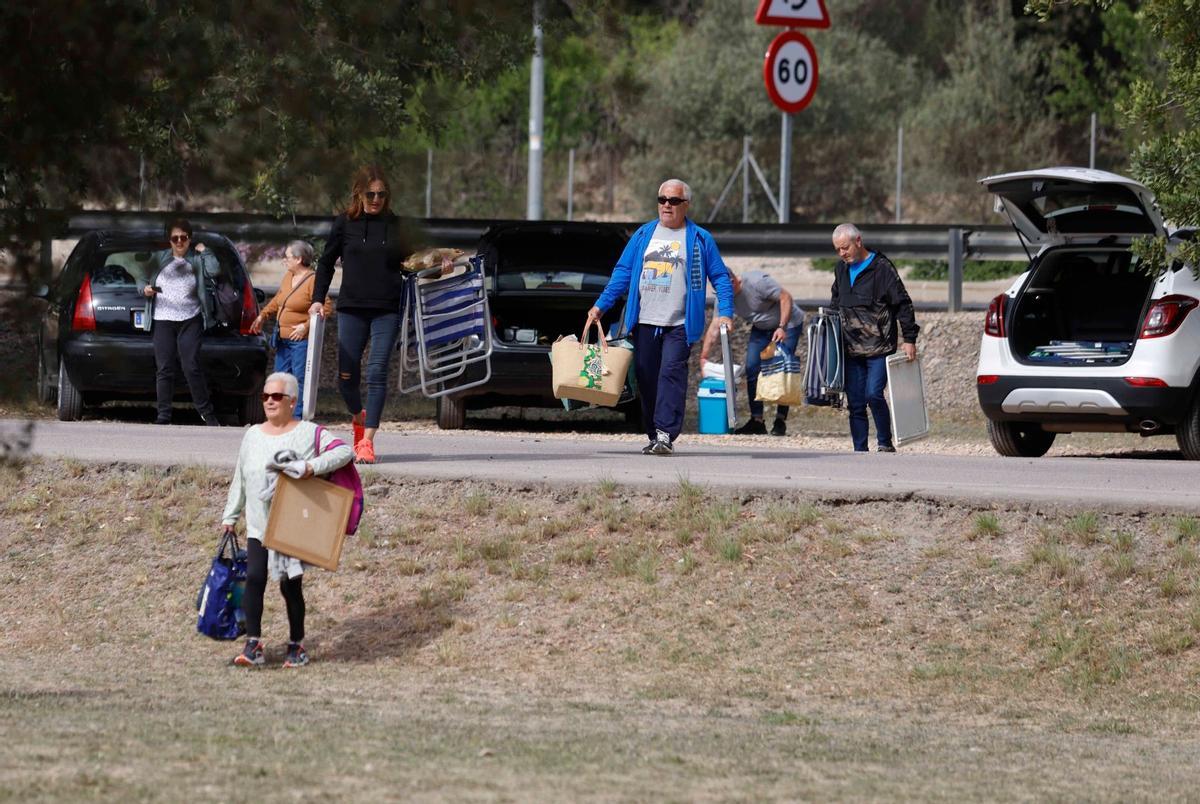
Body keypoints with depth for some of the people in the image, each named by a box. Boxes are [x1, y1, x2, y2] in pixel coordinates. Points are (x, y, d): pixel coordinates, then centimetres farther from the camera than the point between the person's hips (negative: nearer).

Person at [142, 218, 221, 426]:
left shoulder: (197, 260, 7)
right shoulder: (159, 258, 11)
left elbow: (214, 271, -10)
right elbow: (143, 278, 17)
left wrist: (204, 251, -1)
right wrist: (145, 289, -4)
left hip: (190, 321, -2)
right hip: (162, 321, 2)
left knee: (192, 368, -7)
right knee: (164, 370, 1)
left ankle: (206, 411, 5)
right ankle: (163, 415, 6)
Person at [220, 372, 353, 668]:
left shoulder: (308, 433, -3)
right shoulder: (253, 435, 12)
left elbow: (344, 452, -12)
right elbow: (240, 479, 19)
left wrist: (313, 466, -25)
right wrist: (230, 515, 19)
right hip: (258, 526, 3)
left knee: (290, 585, 2)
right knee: (254, 578, -13)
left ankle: (297, 645, 17)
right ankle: (253, 645, -13)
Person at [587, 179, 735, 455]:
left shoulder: (700, 239, 5)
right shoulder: (643, 235, 13)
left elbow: (721, 277, 6)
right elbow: (622, 272, 14)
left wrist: (725, 312, -8)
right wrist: (600, 306, 6)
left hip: (680, 325, -4)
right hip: (644, 323, 4)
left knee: (671, 375, -16)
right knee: (647, 379, 4)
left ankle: (665, 434, -23)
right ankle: (654, 437, 12)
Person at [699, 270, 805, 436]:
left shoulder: (757, 282, -30)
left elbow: (786, 298, -25)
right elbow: (714, 328, -12)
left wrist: (782, 328, -32)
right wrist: (703, 357, -20)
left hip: (788, 323, -6)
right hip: (761, 328, 6)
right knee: (752, 368, -5)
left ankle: (781, 421, -10)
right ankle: (757, 421, 0)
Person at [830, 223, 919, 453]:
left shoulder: (881, 268, -6)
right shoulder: (841, 270, 14)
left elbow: (903, 304, -5)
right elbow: (835, 304, 29)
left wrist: (909, 339, -9)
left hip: (879, 347, -6)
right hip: (851, 349, 6)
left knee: (873, 394, -18)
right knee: (855, 402, 4)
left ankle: (885, 443, -5)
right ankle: (860, 451, 9)